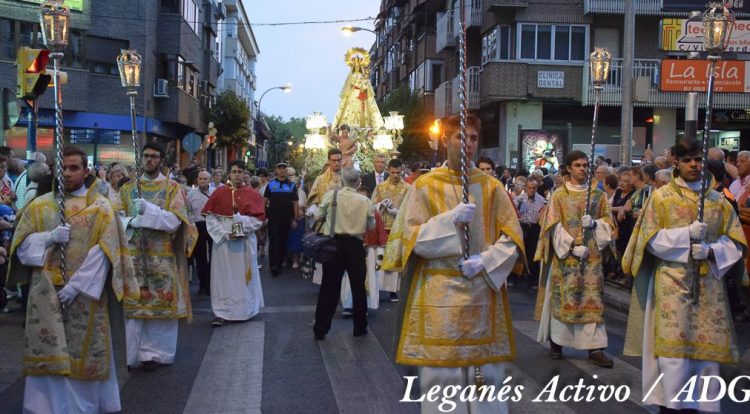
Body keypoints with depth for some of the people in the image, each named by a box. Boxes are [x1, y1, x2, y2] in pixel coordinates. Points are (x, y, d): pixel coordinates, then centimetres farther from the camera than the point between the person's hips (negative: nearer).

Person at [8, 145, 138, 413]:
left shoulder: (100, 207, 1)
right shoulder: (40, 205, 10)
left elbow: (104, 251, -8)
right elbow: (21, 245, 5)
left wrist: (76, 285, -15)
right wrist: (49, 238, -14)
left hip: (85, 294, -2)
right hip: (47, 295, 2)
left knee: (84, 355, 2)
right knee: (49, 357, 1)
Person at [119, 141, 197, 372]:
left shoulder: (173, 189, 3)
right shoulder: (127, 189, 12)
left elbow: (174, 221, -9)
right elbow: (118, 219, 6)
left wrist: (147, 209, -16)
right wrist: (133, 221, -15)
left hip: (162, 258, -2)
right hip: (134, 256, 2)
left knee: (161, 304, -1)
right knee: (133, 305, 1)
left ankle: (155, 352, 9)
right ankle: (132, 353, 8)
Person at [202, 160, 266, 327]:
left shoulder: (252, 194, 2)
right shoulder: (219, 193, 2)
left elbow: (259, 218, -2)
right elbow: (210, 217, -3)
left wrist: (243, 226, -16)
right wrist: (225, 232, -13)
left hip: (245, 241, 0)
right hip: (223, 240, 0)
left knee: (242, 275, 6)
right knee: (223, 276, 0)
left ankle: (244, 310, 17)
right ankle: (222, 313, 2)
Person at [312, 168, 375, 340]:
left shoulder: (331, 195, -7)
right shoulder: (365, 201, -6)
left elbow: (317, 217, -1)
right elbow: (371, 225, 3)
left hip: (334, 243, 0)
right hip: (355, 246, 0)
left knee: (329, 287, 6)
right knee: (358, 287, 14)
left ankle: (320, 329, 7)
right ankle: (360, 327, 22)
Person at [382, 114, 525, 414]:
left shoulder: (492, 187, 6)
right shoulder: (425, 186, 2)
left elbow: (512, 238, 4)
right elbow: (411, 238, -4)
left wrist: (485, 260, -13)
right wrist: (450, 220, -17)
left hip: (483, 292, 2)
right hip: (438, 295, -1)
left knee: (486, 374, 5)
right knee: (441, 375, 1)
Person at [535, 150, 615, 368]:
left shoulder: (598, 194, 9)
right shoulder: (559, 195, 1)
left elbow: (607, 222, 9)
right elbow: (554, 226, -5)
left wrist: (594, 223, -13)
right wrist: (572, 246, -15)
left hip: (591, 254, 2)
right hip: (565, 254, -2)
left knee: (592, 299, -2)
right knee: (562, 297, 0)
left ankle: (595, 348, -1)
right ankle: (556, 342, 14)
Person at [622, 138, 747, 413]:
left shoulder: (718, 201, 11)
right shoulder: (661, 197, 2)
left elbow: (734, 241, 8)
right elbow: (651, 238, -4)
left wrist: (710, 251, -12)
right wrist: (687, 234, -16)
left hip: (707, 284, 3)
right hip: (672, 282, -3)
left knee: (706, 347, 3)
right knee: (672, 347, -8)